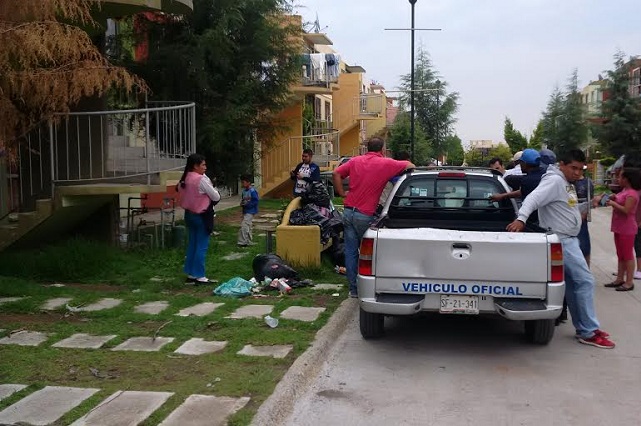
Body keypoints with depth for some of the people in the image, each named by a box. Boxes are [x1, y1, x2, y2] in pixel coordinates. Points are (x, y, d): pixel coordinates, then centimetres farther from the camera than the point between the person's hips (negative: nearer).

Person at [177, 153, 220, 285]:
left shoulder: (185, 179, 3)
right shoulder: (201, 179, -19)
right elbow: (216, 197, -13)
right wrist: (213, 191, 7)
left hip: (189, 214, 8)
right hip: (202, 216, -8)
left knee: (192, 244, 14)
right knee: (202, 246, -1)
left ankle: (191, 274, 19)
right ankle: (199, 276, 2)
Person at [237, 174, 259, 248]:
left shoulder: (253, 191, -16)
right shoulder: (244, 191, 9)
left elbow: (255, 201, -17)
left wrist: (247, 204, -21)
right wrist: (242, 203, 0)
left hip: (250, 211, -9)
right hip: (245, 211, 9)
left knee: (244, 226, -14)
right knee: (248, 227, 15)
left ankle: (242, 242, -9)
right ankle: (249, 242, 25)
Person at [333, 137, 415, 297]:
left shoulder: (355, 161, 8)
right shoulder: (386, 164, -3)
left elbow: (336, 173, 2)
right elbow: (410, 166, 7)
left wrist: (342, 193, 10)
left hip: (348, 212, 4)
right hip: (365, 216, -4)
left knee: (350, 252, 7)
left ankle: (353, 289, 13)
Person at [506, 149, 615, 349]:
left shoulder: (567, 184, 16)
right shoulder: (555, 181, -15)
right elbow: (533, 198, -30)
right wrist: (521, 219, -43)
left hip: (569, 239, 10)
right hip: (562, 240, -10)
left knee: (572, 285, 13)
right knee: (585, 281, -9)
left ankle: (583, 328, 20)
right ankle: (589, 333, -4)